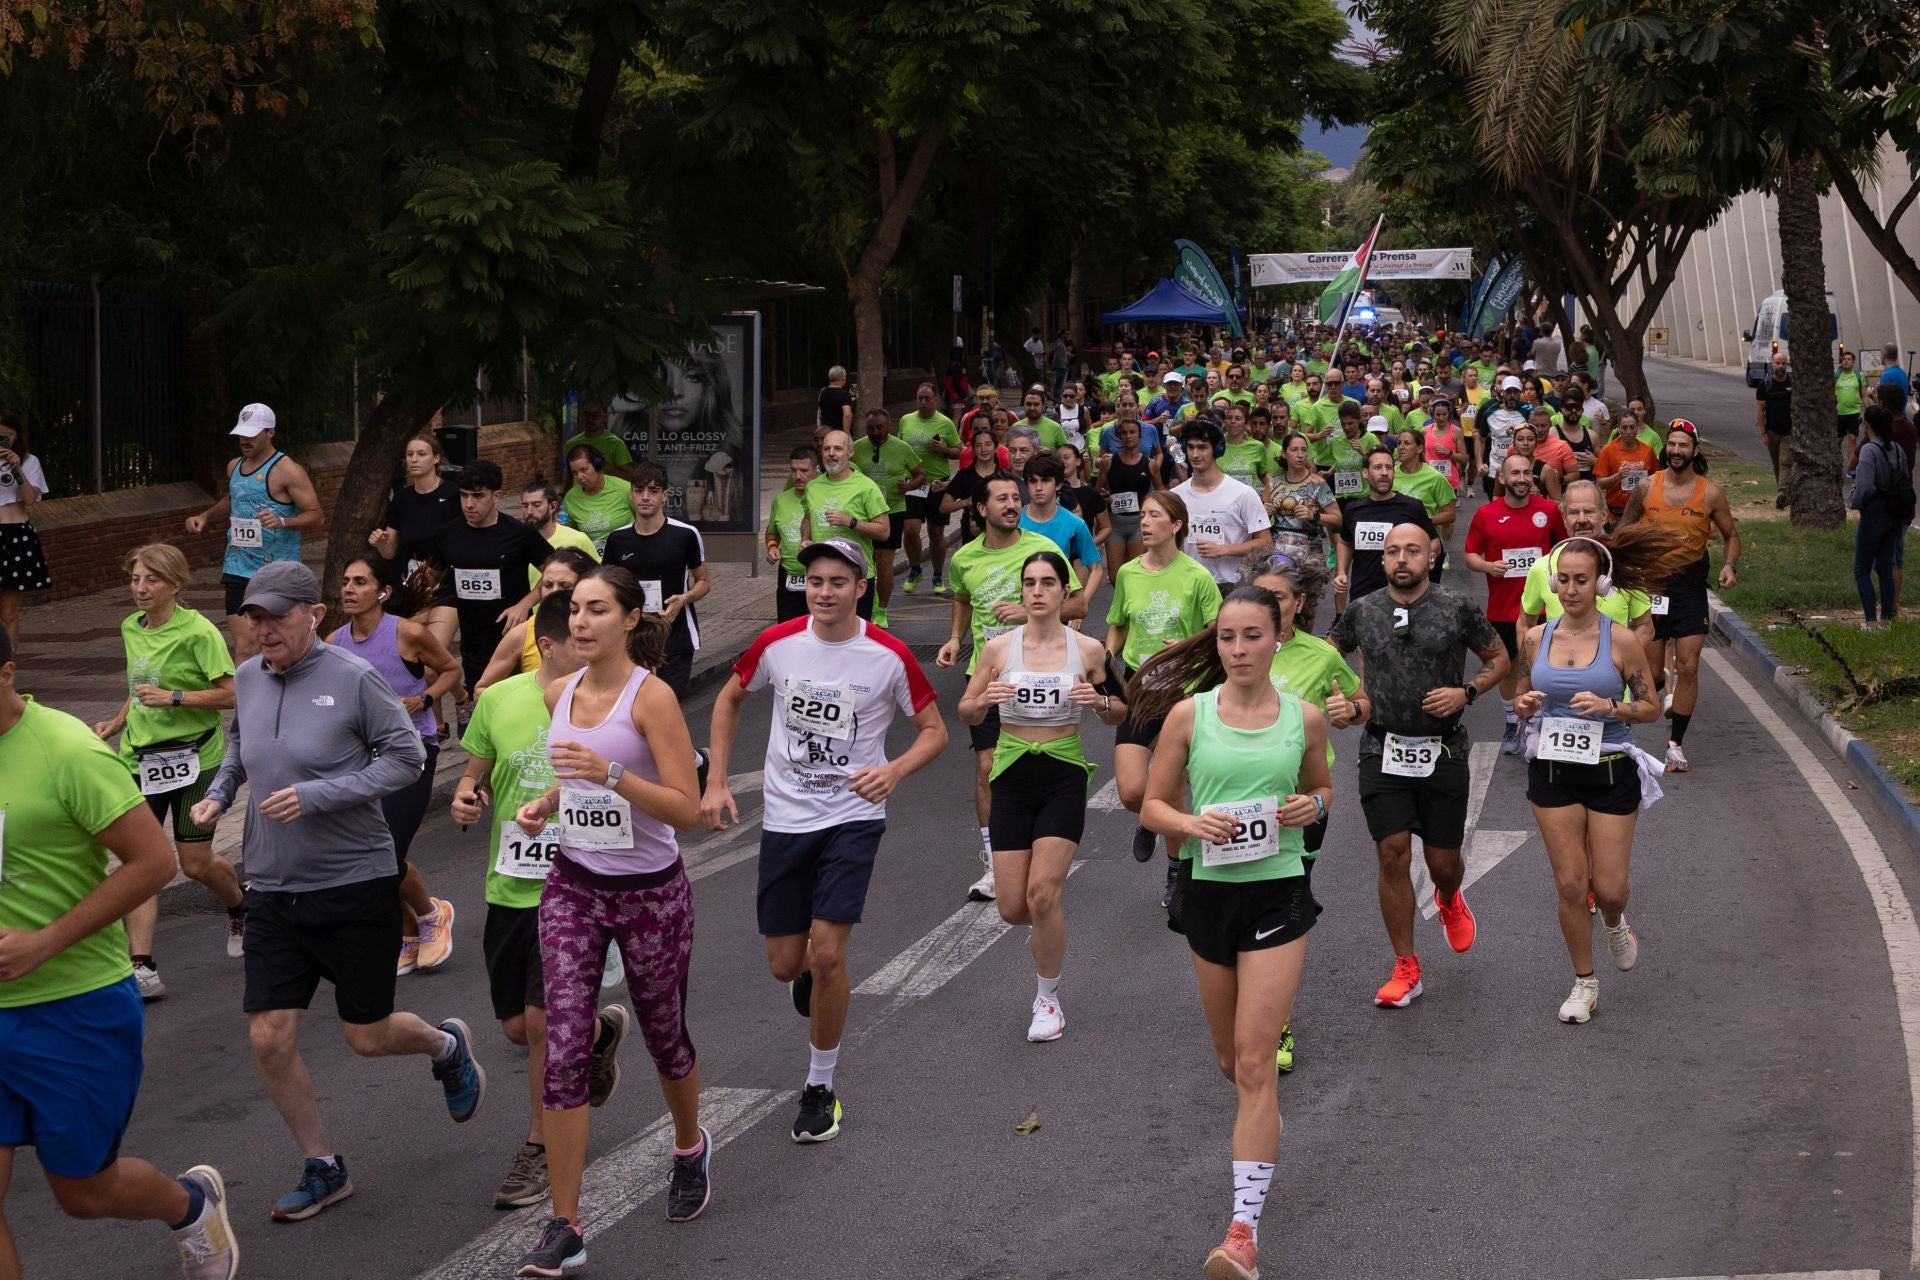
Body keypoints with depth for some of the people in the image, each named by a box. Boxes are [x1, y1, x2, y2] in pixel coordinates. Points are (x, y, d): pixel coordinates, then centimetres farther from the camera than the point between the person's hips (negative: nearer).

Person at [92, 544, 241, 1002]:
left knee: (196, 863, 2)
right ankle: (141, 969, -7)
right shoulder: (130, 628, 9)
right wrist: (119, 720, 11)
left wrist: (173, 698, -23)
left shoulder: (198, 631, -13)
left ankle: (241, 910, 36)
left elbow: (230, 693, -15)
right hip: (139, 758, 6)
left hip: (192, 758, -6)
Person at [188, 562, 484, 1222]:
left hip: (355, 883, -5)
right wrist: (218, 792, 4)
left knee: (366, 1036, 5)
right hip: (273, 893, 5)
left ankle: (448, 1046, 40)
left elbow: (407, 755, -12)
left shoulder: (353, 676, -13)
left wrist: (318, 795, -20)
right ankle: (323, 1170, 18)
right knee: (269, 1039, -1)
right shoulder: (248, 678, 4)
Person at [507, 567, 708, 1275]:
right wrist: (544, 803, 1)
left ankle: (691, 1149, 47)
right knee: (563, 1051, -7)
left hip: (651, 892, -4)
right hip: (573, 887, 4)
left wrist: (610, 775, -32)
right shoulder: (558, 692, 2)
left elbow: (686, 809, -20)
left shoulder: (652, 696, -15)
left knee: (664, 1037, 15)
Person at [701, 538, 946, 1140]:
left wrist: (895, 770, -22)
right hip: (785, 818, 3)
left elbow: (934, 731, -1)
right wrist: (716, 784, 4)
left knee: (827, 955, -13)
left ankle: (820, 1088, 6)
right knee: (785, 965, 7)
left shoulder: (889, 656, -11)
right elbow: (730, 699, 12)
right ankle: (812, 974, 47)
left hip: (853, 818, -3)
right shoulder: (777, 643, -5)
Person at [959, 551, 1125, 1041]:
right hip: (1012, 778, 2)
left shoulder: (1088, 649, -3)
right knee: (1012, 908, 0)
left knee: (1042, 894, -14)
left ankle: (1048, 1000, 7)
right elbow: (966, 714, 6)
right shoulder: (998, 648, -2)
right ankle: (1047, 926, 39)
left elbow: (1119, 714, 8)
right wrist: (984, 700, -16)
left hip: (1064, 775, -2)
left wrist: (1099, 701, -14)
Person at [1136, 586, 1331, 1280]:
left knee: (1254, 1065, -9)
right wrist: (1191, 823, -19)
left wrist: (1314, 805, -7)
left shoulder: (1305, 717, -1)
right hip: (1209, 891, 2)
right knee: (1230, 1058, 16)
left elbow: (1326, 790, 16)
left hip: (1278, 892, -2)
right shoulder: (1188, 714, -3)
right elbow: (1152, 807, 2)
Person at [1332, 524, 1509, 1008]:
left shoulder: (1457, 609, -3)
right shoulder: (1362, 610, 2)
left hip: (1442, 751, -1)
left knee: (1443, 861, 6)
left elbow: (1498, 657, 7)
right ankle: (1406, 970, 5)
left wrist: (1466, 692, -9)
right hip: (1383, 751, 1)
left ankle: (1449, 900, 46)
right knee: (1393, 854, -6)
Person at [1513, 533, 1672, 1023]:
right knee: (1570, 885, 2)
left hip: (1610, 771, -2)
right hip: (1553, 772, 2)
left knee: (1608, 888, 1)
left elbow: (1652, 707, -2)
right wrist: (1526, 705, -10)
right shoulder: (1536, 638, 0)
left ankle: (1615, 923, 39)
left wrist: (1609, 707, -20)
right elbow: (1522, 701, 13)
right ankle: (1584, 982, 20)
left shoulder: (1621, 640, -8)